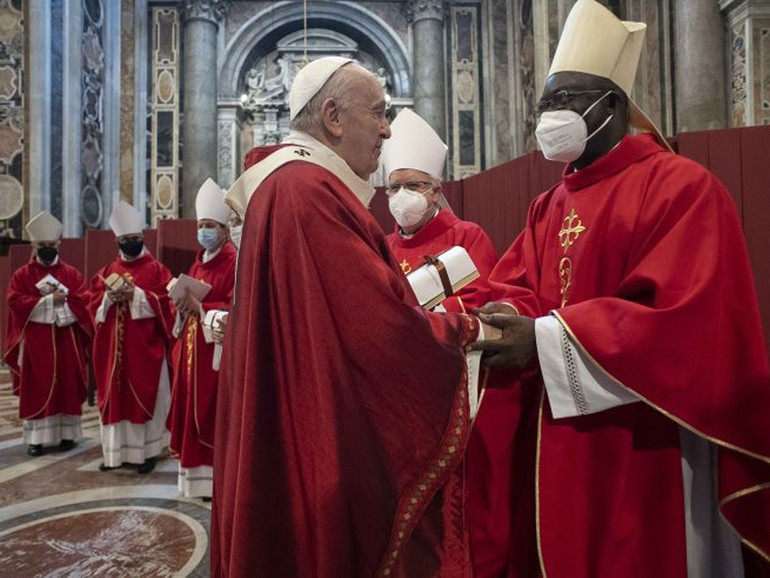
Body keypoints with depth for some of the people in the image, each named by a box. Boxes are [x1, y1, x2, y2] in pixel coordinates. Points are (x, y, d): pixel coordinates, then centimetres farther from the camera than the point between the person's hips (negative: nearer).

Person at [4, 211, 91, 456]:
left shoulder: (72, 274, 7)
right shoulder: (22, 275, 5)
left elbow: (83, 301, -3)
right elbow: (16, 302, -9)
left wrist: (60, 295, -15)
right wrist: (49, 300, -16)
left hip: (66, 340, 1)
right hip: (35, 341, 0)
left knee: (67, 387, 4)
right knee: (36, 389, 2)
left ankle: (67, 434, 13)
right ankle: (36, 438, 8)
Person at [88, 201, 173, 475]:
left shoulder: (157, 269, 1)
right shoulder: (107, 271, 15)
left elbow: (164, 301, -8)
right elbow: (94, 302, 10)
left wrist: (136, 294, -18)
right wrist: (110, 297, -10)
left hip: (145, 345, -5)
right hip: (113, 346, 5)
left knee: (144, 396, -1)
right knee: (115, 395, 9)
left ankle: (147, 451, 6)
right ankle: (117, 450, 19)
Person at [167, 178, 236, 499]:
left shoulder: (234, 263, -10)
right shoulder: (198, 263, 16)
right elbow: (186, 302, 18)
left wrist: (200, 308, -22)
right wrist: (182, 305, -3)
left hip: (217, 349, -8)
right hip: (192, 349, 8)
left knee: (213, 414, -4)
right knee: (192, 412, 11)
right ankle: (197, 474, 22)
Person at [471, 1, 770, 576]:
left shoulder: (682, 187, -10)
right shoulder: (549, 205, 12)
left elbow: (684, 320, -20)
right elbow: (516, 285, 8)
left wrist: (545, 337, -24)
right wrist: (506, 318, -15)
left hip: (640, 445, -6)